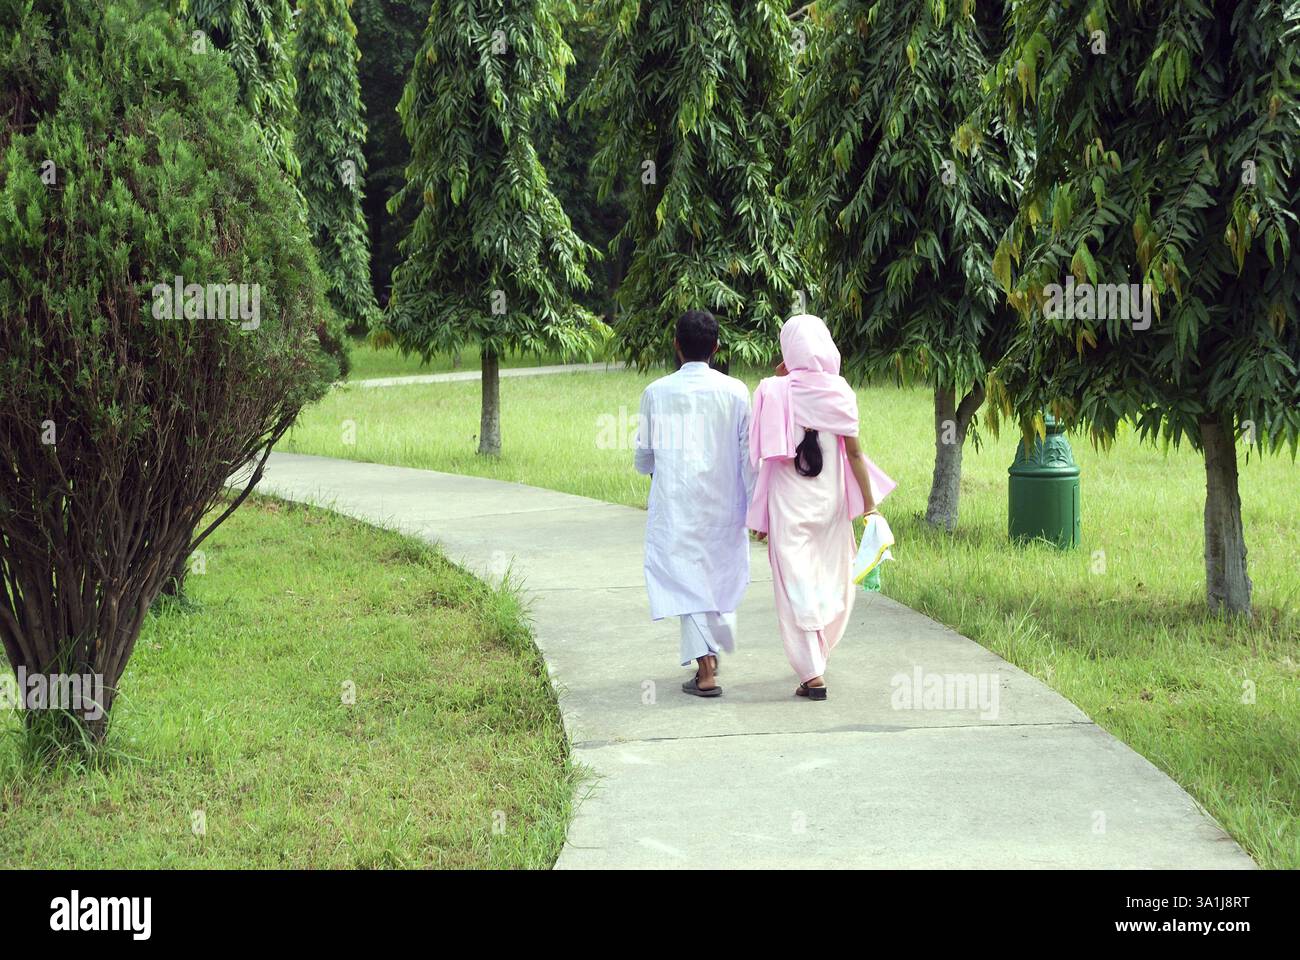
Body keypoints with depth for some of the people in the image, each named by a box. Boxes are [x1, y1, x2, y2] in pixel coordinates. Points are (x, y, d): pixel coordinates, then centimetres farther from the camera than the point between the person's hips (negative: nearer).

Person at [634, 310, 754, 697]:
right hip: (724, 504, 2)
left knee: (688, 581, 0)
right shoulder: (735, 391, -4)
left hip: (676, 506, -2)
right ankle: (711, 651, 36)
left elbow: (643, 458, 3)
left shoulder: (657, 392, -6)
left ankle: (705, 671, -11)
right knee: (721, 575, 20)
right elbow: (749, 454, -4)